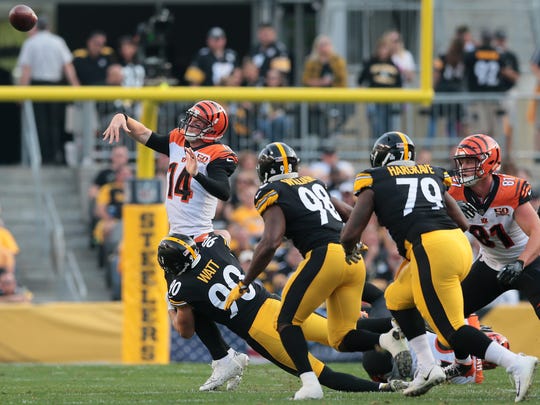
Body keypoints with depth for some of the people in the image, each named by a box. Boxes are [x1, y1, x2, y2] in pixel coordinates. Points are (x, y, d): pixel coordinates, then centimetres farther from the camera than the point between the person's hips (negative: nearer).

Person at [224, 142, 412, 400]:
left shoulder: (273, 194, 4)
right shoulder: (314, 184, 25)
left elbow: (270, 243, -8)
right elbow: (349, 214, 34)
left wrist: (244, 285, -2)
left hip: (325, 255, -7)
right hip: (354, 261, 7)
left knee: (288, 322, 7)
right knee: (342, 339, 11)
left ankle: (309, 383, -14)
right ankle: (387, 339, -18)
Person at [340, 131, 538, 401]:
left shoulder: (375, 181, 10)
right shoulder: (432, 175, 25)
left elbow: (350, 235, 5)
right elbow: (463, 224, 25)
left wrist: (350, 251, 28)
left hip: (431, 250, -7)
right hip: (460, 245, 7)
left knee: (452, 330, -4)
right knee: (397, 298, 25)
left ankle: (516, 364, -18)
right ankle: (427, 367, 16)